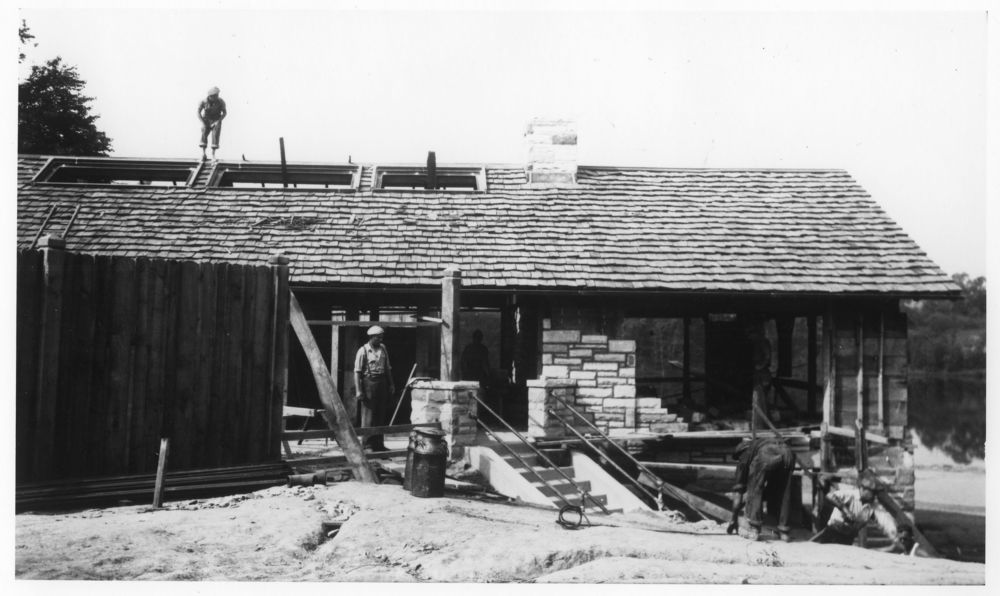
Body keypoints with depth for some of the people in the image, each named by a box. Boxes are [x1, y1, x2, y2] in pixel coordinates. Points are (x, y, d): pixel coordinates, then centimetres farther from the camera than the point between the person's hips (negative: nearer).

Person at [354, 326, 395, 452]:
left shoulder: (383, 349, 11)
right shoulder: (363, 351, -6)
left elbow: (387, 368, 18)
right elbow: (357, 371, -9)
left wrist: (391, 384, 11)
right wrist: (358, 390, -15)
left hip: (382, 384, 6)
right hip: (369, 382, -6)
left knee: (381, 415, 9)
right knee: (368, 416, -4)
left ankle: (378, 444, 17)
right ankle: (367, 445, 1)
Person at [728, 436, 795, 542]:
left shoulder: (744, 457, 32)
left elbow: (738, 491, 29)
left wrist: (734, 520, 37)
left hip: (766, 454, -4)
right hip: (787, 452, 4)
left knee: (755, 491, 13)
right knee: (785, 494, 19)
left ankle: (754, 530, 8)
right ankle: (783, 532, 19)